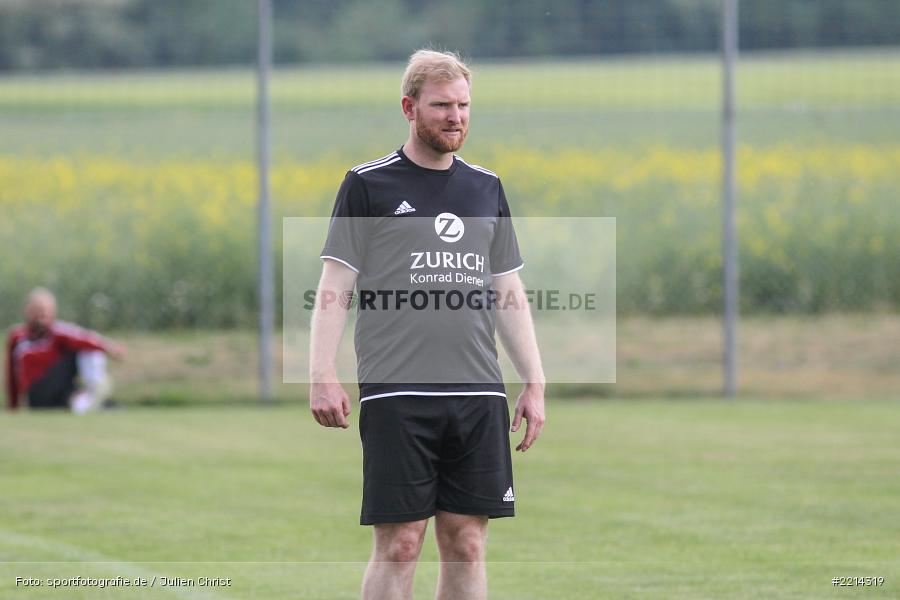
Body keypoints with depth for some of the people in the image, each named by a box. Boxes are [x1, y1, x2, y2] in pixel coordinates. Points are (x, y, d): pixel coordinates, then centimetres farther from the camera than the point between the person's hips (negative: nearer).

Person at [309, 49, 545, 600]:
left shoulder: (486, 188, 16)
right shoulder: (368, 185, 2)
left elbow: (510, 294, 19)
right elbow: (335, 289, -1)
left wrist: (534, 383, 12)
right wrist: (323, 376, -12)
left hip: (479, 397, 4)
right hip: (397, 394, -4)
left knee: (467, 544, 4)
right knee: (399, 544, -6)